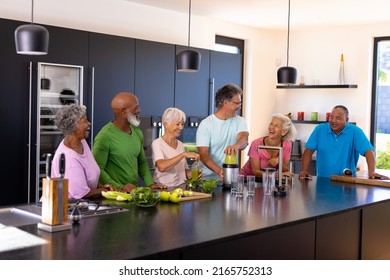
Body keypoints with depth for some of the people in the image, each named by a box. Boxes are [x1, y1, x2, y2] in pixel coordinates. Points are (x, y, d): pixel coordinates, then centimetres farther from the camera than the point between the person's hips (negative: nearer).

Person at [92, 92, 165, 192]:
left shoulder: (137, 133, 11)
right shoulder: (105, 136, -12)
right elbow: (97, 170, -13)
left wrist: (150, 183, 8)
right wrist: (120, 187, -18)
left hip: (134, 191, 6)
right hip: (114, 193, -5)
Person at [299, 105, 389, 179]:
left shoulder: (355, 131, -2)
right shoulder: (320, 129, 4)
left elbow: (368, 151, -11)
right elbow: (309, 150, 3)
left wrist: (371, 172, -26)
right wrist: (304, 171, -10)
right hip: (322, 180, 1)